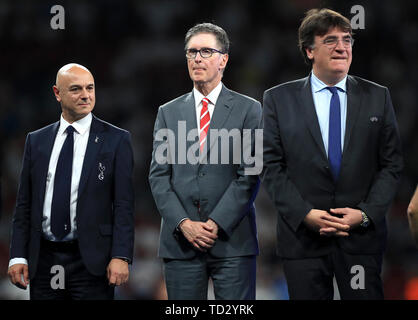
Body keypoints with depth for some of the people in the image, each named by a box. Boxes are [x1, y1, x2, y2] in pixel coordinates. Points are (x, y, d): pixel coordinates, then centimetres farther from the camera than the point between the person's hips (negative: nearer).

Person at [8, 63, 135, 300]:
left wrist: (121, 257, -13)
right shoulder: (36, 141, 11)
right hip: (44, 260, 3)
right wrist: (18, 256, 1)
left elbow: (124, 204, -4)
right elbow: (24, 204, 10)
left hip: (91, 261, -3)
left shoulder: (116, 140, 1)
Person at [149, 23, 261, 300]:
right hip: (179, 242, 2)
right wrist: (183, 223, -7)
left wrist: (217, 224, -11)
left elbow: (250, 176, -2)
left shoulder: (249, 110, 5)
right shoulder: (168, 113, 14)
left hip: (232, 240, -2)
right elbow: (159, 175, 7)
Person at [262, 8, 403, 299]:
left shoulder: (377, 97, 7)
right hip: (303, 239, 0)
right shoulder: (278, 99, 4)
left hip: (362, 236, 1)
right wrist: (305, 214, -11)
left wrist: (365, 214, -8)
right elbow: (272, 167, 0)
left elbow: (392, 164, 5)